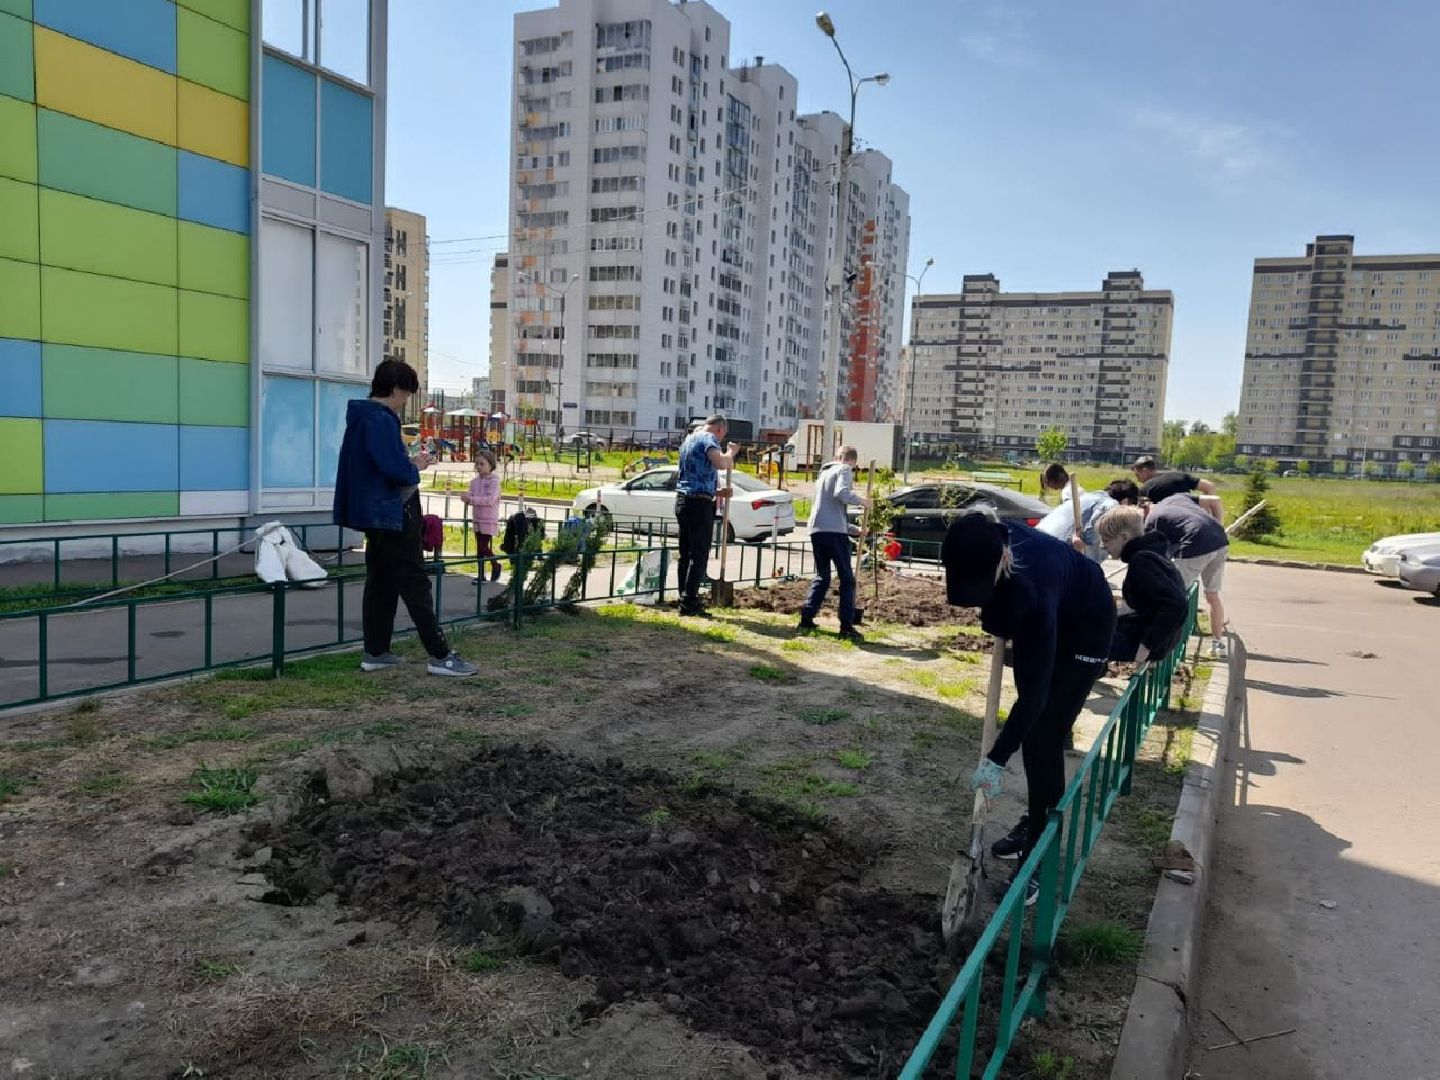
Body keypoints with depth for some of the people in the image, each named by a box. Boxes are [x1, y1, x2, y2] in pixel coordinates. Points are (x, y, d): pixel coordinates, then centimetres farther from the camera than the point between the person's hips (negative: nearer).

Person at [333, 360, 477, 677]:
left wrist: (409, 464, 7)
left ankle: (375, 653, 18)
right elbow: (396, 469, -27)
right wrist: (416, 467, -7)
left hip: (377, 513, 10)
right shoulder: (381, 420, -19)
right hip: (392, 514, -10)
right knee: (415, 585, -7)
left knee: (381, 583, 13)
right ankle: (440, 656, -3)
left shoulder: (362, 417, 14)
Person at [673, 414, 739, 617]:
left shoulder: (688, 439, 21)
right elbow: (721, 463, -27)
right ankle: (689, 603, -8)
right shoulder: (708, 438, -7)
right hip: (700, 503, -9)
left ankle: (685, 600, 13)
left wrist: (716, 492, 21)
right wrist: (731, 452, -6)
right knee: (699, 555, -6)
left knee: (686, 553, 11)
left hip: (682, 499, 9)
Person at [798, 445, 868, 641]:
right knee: (847, 579, -1)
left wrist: (855, 529, 32)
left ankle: (807, 618, 9)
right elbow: (841, 493, -20)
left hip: (816, 530, 7)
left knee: (821, 577, 17)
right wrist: (861, 500, -4)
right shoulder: (844, 470, 1)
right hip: (834, 530, -7)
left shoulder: (824, 472, 26)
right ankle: (846, 626, -6)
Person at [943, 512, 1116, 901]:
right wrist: (996, 620, -2)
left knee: (1045, 734, -11)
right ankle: (1036, 820, 31)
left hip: (1085, 627, -7)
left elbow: (1034, 691, -39)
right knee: (1031, 726, 13)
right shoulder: (987, 543, -28)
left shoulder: (1034, 588, -44)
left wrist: (996, 760, -37)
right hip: (1036, 621, 7)